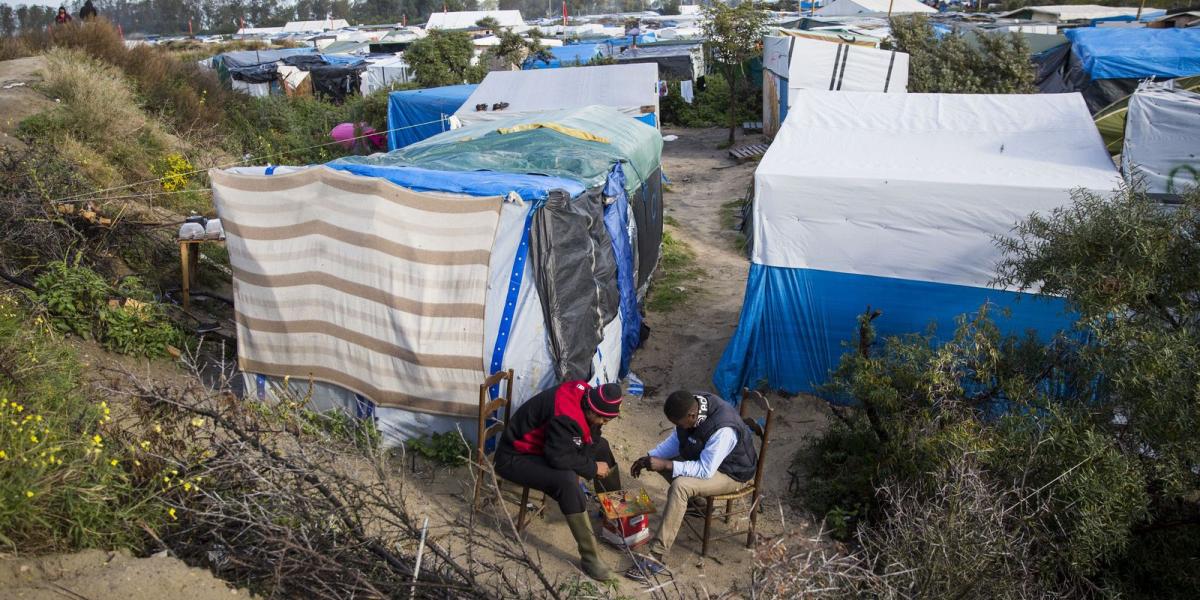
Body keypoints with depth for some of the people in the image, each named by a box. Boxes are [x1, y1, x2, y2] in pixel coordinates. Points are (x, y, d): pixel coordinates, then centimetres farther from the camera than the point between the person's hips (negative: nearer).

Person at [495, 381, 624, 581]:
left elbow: (590, 440, 4)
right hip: (516, 457, -10)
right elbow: (558, 458, -35)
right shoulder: (565, 416, -34)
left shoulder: (586, 394, -7)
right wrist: (592, 467, -21)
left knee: (601, 447, 9)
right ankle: (589, 557, -23)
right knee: (567, 480, -33)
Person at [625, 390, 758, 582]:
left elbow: (705, 471, -32)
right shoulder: (692, 405, -15)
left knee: (680, 485, -30)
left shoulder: (723, 430, -38)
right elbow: (676, 439, 1)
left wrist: (666, 465, -31)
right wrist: (649, 457, -10)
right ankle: (693, 500, 22)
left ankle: (657, 558, -26)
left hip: (731, 472, -8)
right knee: (660, 460, 2)